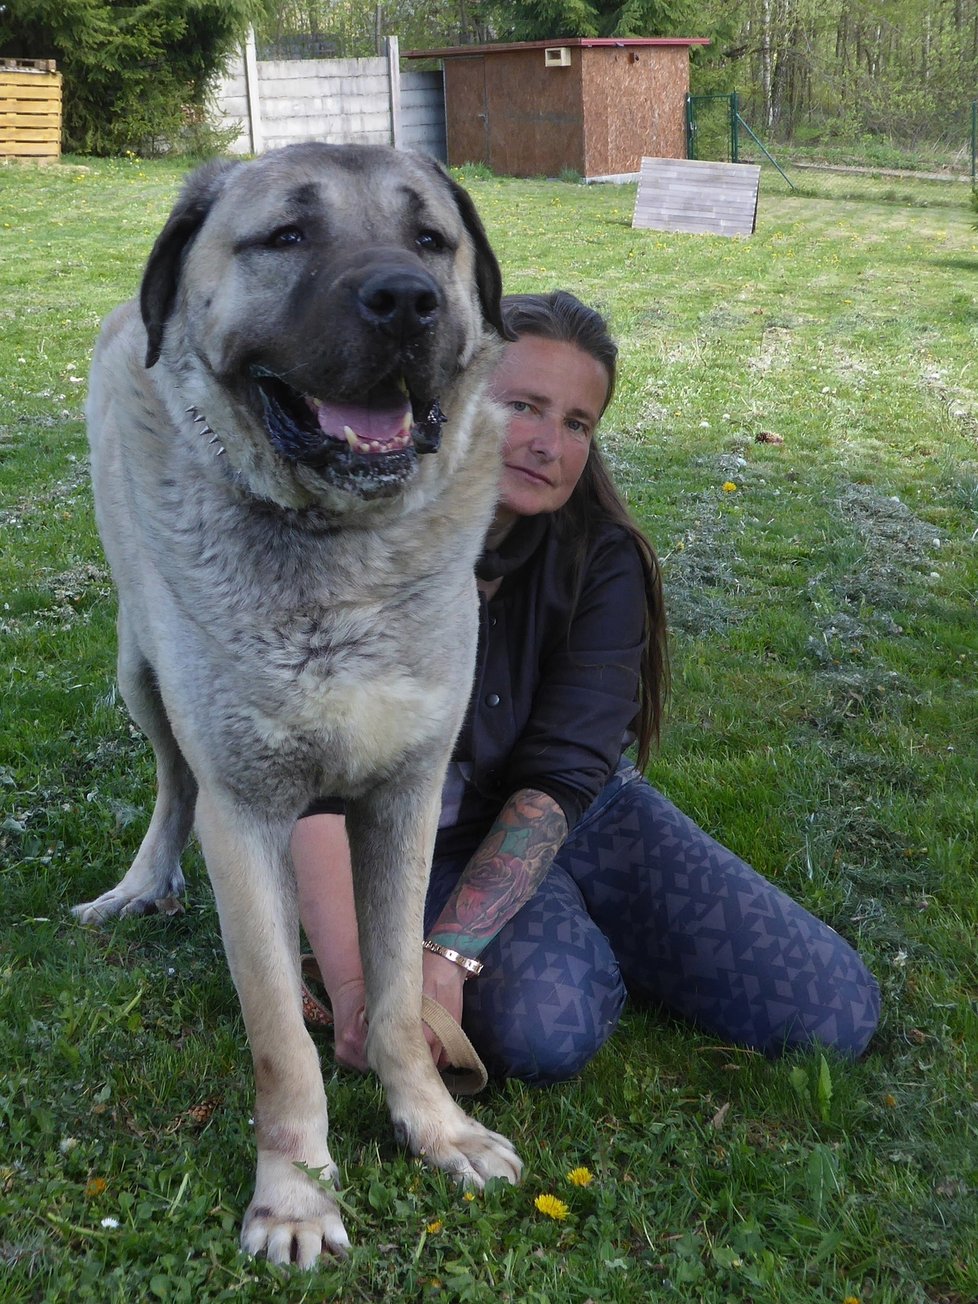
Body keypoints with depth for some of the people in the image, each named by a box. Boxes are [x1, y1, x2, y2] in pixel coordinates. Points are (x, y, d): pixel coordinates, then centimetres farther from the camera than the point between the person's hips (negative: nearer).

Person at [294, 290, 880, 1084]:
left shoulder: (603, 561, -12)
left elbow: (561, 776, -20)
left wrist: (448, 952, -32)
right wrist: (354, 984, -36)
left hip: (577, 817, 3)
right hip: (434, 837, -3)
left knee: (834, 1012, -7)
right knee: (544, 1029, -35)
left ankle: (597, 935, 14)